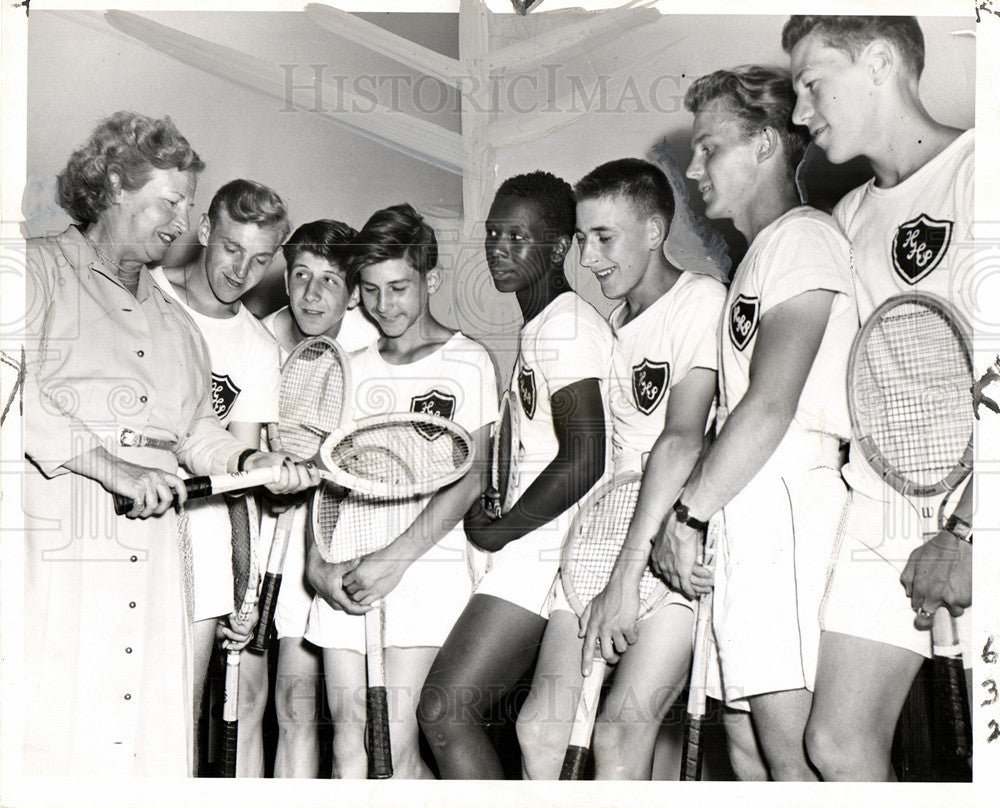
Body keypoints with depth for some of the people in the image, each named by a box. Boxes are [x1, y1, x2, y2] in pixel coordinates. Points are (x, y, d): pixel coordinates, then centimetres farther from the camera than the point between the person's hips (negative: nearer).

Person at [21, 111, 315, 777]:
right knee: (56, 738, -12)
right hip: (59, 545, -6)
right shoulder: (43, 268, 5)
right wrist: (112, 467, -17)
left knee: (153, 736, 0)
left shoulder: (174, 319, 27)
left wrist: (249, 462, 4)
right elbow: (17, 386, -12)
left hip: (155, 555, 6)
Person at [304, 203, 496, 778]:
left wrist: (394, 559, -13)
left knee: (395, 747, -10)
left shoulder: (468, 361, 3)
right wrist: (318, 565, -1)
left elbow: (471, 479, -5)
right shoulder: (355, 369, 18)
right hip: (346, 577, 4)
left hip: (429, 564, -4)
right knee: (348, 743, -1)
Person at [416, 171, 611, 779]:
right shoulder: (540, 327, 19)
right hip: (545, 547, 10)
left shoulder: (565, 326, -13)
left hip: (547, 547, -10)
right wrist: (496, 520, 12)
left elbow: (583, 462, -22)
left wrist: (497, 531, -12)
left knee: (444, 710, -11)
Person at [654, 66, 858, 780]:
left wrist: (686, 513, -11)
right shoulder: (759, 254, 27)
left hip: (784, 499, -10)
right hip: (747, 509, 10)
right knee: (745, 740, 7)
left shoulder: (803, 236, -4)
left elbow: (772, 405, -15)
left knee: (787, 750, -12)